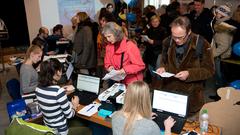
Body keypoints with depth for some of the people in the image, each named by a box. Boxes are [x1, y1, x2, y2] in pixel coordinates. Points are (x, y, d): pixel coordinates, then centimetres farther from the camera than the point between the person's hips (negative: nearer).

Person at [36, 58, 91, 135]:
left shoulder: (38, 88, -7)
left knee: (78, 124, 29)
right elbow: (69, 115, -19)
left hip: (47, 128, 7)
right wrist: (74, 105, 0)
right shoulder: (59, 92, -30)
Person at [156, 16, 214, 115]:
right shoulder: (168, 42, -1)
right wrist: (162, 68, -8)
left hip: (190, 93, -3)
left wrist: (189, 74, -22)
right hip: (168, 90, 3)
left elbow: (209, 70, -8)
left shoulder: (202, 44, -13)